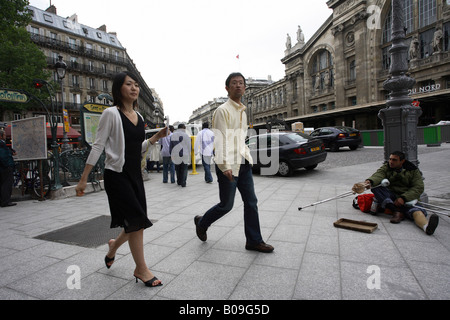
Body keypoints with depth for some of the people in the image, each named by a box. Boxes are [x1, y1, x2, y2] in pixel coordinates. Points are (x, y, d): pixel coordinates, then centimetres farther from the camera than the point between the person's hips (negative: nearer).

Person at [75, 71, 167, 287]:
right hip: (116, 174, -7)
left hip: (135, 174, 7)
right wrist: (83, 179, -9)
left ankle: (113, 247, 40)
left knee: (136, 224, 10)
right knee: (136, 221, -6)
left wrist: (156, 137, 4)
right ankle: (141, 269, 12)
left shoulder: (138, 117, 11)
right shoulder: (111, 114, -8)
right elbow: (98, 146, -9)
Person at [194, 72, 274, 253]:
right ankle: (201, 222, 29)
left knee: (251, 202, 7)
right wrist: (225, 165, -22)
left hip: (243, 164, 8)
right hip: (228, 166, -8)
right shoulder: (223, 110, -8)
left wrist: (248, 157, 15)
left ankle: (254, 241, 19)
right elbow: (220, 139, -16)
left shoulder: (242, 111, 17)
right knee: (227, 205, 2)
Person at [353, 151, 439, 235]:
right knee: (375, 185, -27)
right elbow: (378, 175, -13)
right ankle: (397, 212, -37)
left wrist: (403, 198, -21)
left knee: (415, 211, -33)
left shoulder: (413, 170, 7)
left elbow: (419, 188, -5)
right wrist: (369, 181, -39)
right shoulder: (386, 167, 9)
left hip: (407, 198, -1)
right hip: (388, 197, 1)